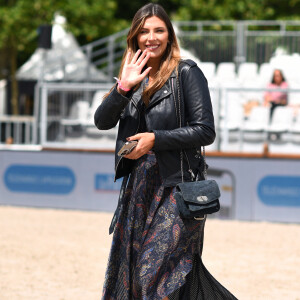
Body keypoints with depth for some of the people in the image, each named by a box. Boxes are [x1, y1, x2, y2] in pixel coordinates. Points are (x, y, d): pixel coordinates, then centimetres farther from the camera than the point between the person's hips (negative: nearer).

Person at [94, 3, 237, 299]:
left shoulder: (186, 72, -5)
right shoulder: (135, 77, 12)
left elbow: (205, 131, -10)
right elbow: (102, 121, 1)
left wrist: (155, 140, -17)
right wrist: (123, 87, -15)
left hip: (176, 186, -7)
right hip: (139, 183, 7)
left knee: (155, 271, -12)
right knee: (128, 267, 7)